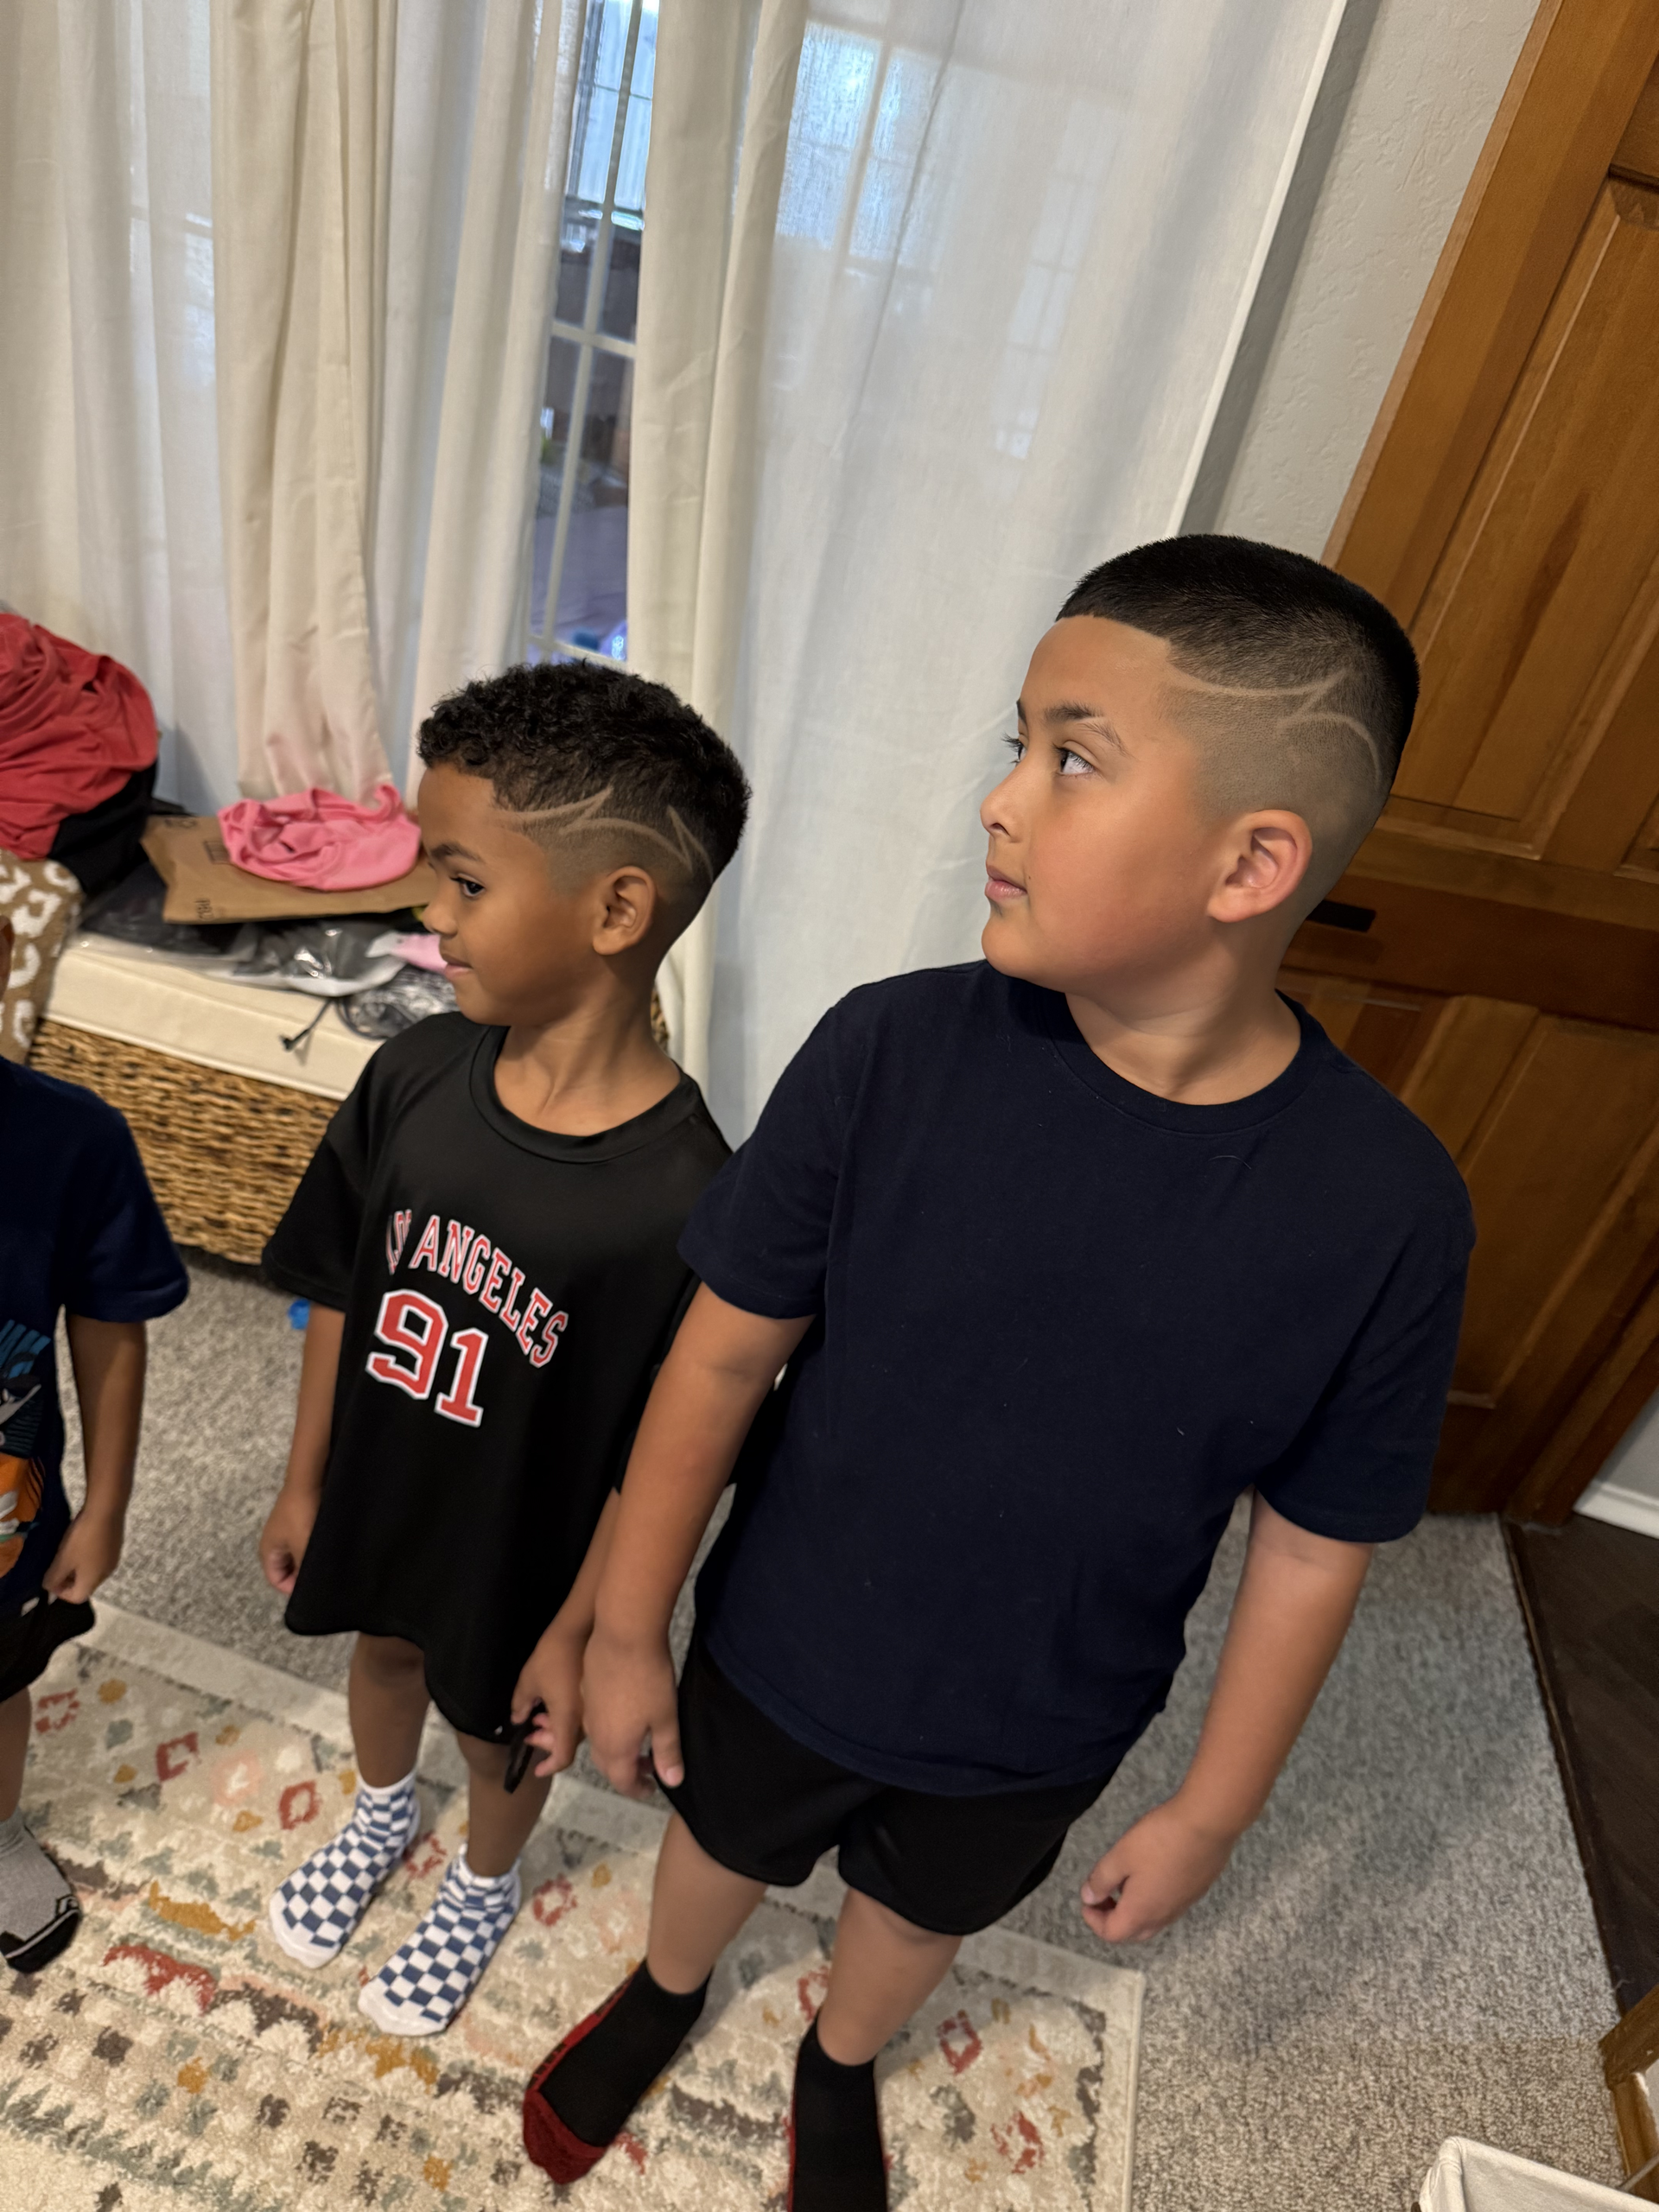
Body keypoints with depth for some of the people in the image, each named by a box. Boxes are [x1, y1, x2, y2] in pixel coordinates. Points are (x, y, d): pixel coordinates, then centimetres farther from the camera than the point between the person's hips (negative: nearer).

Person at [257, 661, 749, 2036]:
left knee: (503, 1729, 26)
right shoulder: (417, 1073, -19)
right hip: (378, 1493, 5)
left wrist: (577, 1632, -11)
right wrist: (305, 1482, 5)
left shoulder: (680, 1196, -34)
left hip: (526, 1548, -4)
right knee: (383, 1645, 33)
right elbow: (342, 1294, -5)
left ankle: (483, 1885, 61)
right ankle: (383, 1811, 68)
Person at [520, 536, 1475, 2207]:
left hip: (1033, 1739, 1)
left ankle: (838, 2062, 68)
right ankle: (665, 1992, 68)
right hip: (777, 1657, 0)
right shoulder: (890, 1052, -26)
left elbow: (1313, 1547, -11)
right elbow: (726, 1353, -15)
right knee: (719, 1847, 31)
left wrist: (1210, 1814, 0)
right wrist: (625, 1626, -6)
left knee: (919, 1911, 31)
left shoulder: (1382, 1211, -25)